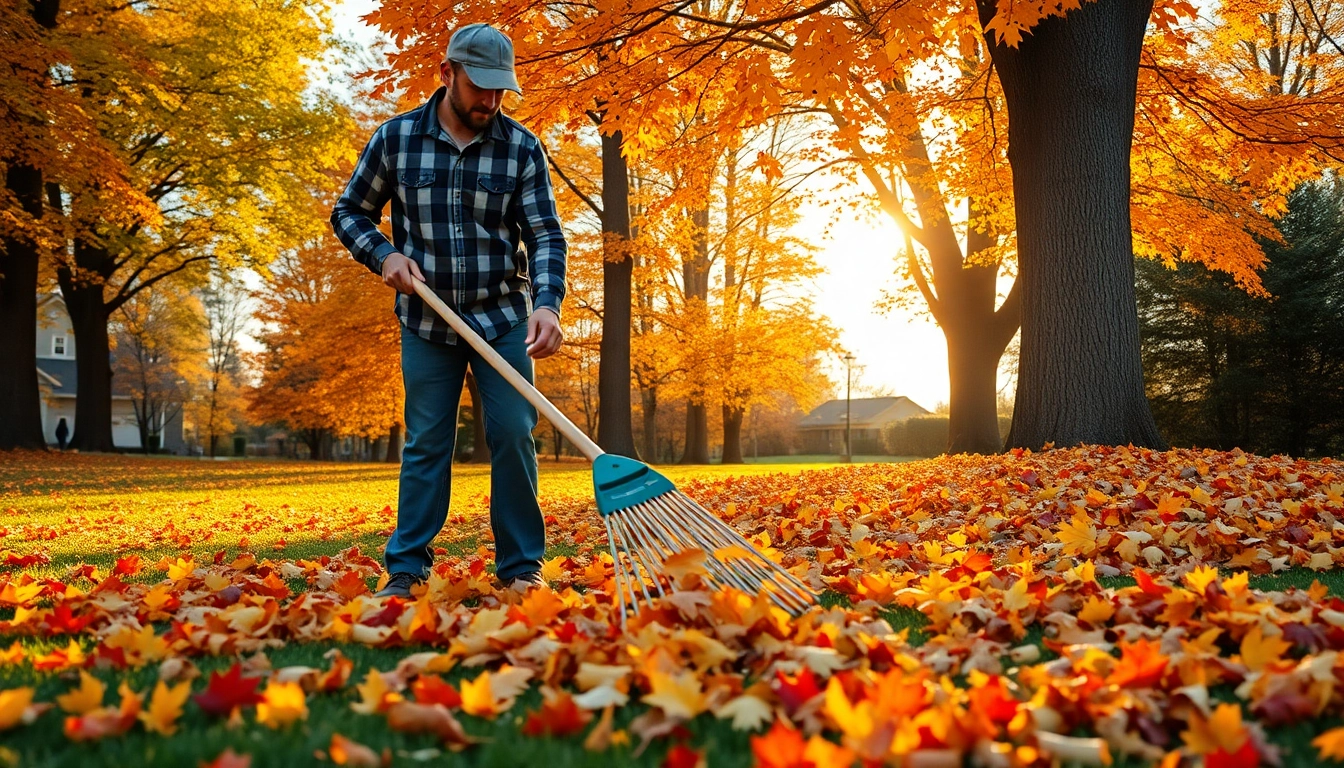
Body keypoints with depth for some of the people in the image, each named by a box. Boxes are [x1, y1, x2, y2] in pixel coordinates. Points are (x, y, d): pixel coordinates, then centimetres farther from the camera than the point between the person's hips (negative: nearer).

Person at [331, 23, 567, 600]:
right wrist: (383, 254, -11)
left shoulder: (522, 148, -4)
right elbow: (349, 211, 9)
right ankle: (406, 570, 11)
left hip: (504, 319, 0)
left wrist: (547, 303, -26)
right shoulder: (396, 138, -2)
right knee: (425, 444, 4)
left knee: (513, 434, -4)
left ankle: (521, 568, 7)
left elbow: (545, 234, -9)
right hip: (426, 321, 0)